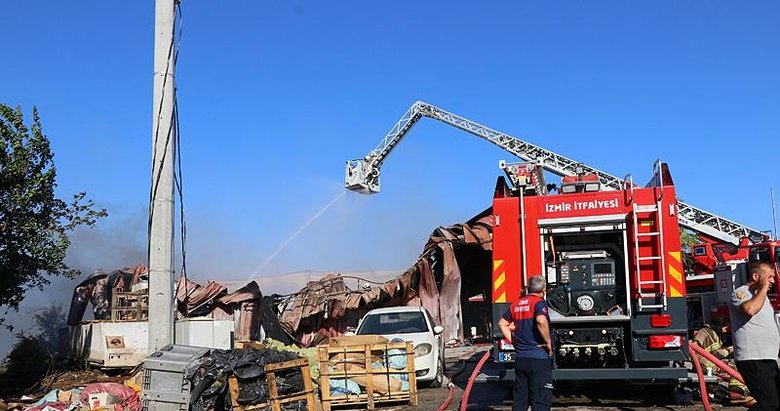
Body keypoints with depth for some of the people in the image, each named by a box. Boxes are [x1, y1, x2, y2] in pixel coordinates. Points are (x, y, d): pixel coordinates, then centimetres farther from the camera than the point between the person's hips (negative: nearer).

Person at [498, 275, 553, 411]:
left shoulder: (516, 304, 13)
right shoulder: (539, 302, -9)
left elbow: (502, 324, 19)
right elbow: (541, 321, -28)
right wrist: (548, 342, -16)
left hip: (520, 358, 7)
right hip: (538, 358, -7)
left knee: (520, 399, 13)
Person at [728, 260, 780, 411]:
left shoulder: (761, 295, 21)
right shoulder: (740, 293, -9)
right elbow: (750, 309, -32)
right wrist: (764, 288, -19)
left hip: (768, 359, 10)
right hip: (752, 360, -10)